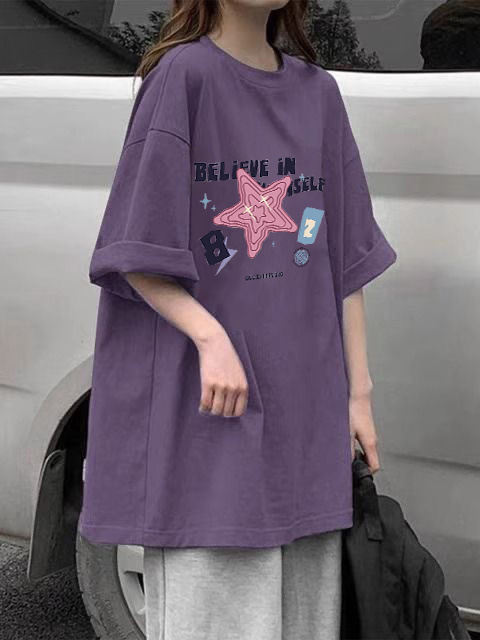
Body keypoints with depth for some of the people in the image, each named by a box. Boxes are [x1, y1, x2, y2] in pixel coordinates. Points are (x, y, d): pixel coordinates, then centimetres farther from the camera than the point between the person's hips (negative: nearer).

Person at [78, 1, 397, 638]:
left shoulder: (318, 91, 12)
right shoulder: (183, 74, -4)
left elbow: (347, 257, 12)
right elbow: (136, 253, -8)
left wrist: (359, 391, 9)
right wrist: (210, 335, -22)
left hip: (307, 401, 6)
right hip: (202, 397, -5)